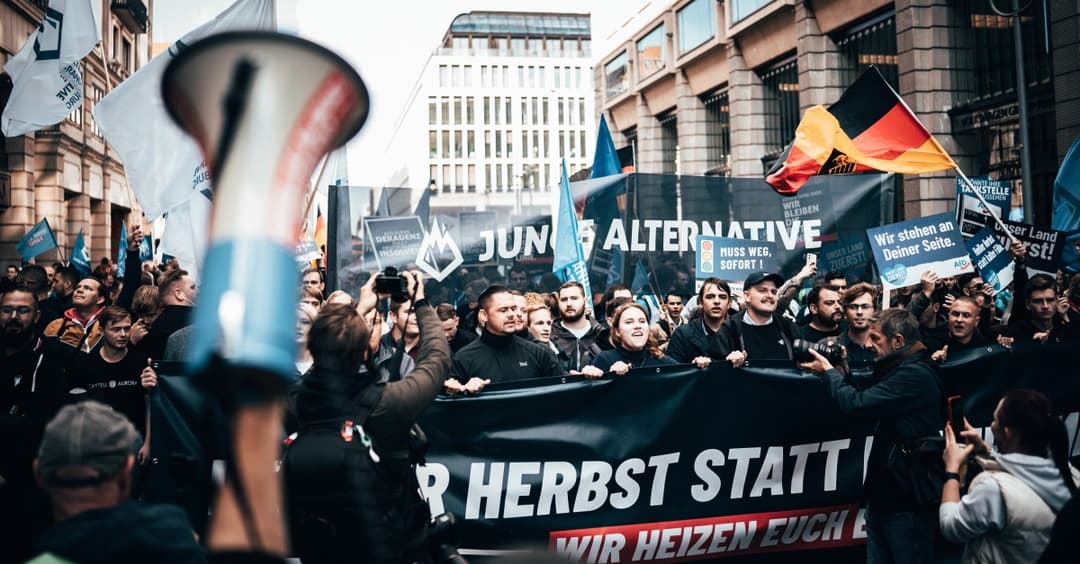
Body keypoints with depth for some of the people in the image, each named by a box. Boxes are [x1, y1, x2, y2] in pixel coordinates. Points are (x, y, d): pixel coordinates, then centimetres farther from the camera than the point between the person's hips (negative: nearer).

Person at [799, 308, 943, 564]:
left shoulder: (915, 375, -19)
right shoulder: (902, 370, 14)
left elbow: (858, 404, -24)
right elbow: (870, 407, 17)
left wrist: (828, 372, -8)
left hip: (908, 501, -10)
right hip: (885, 495, 10)